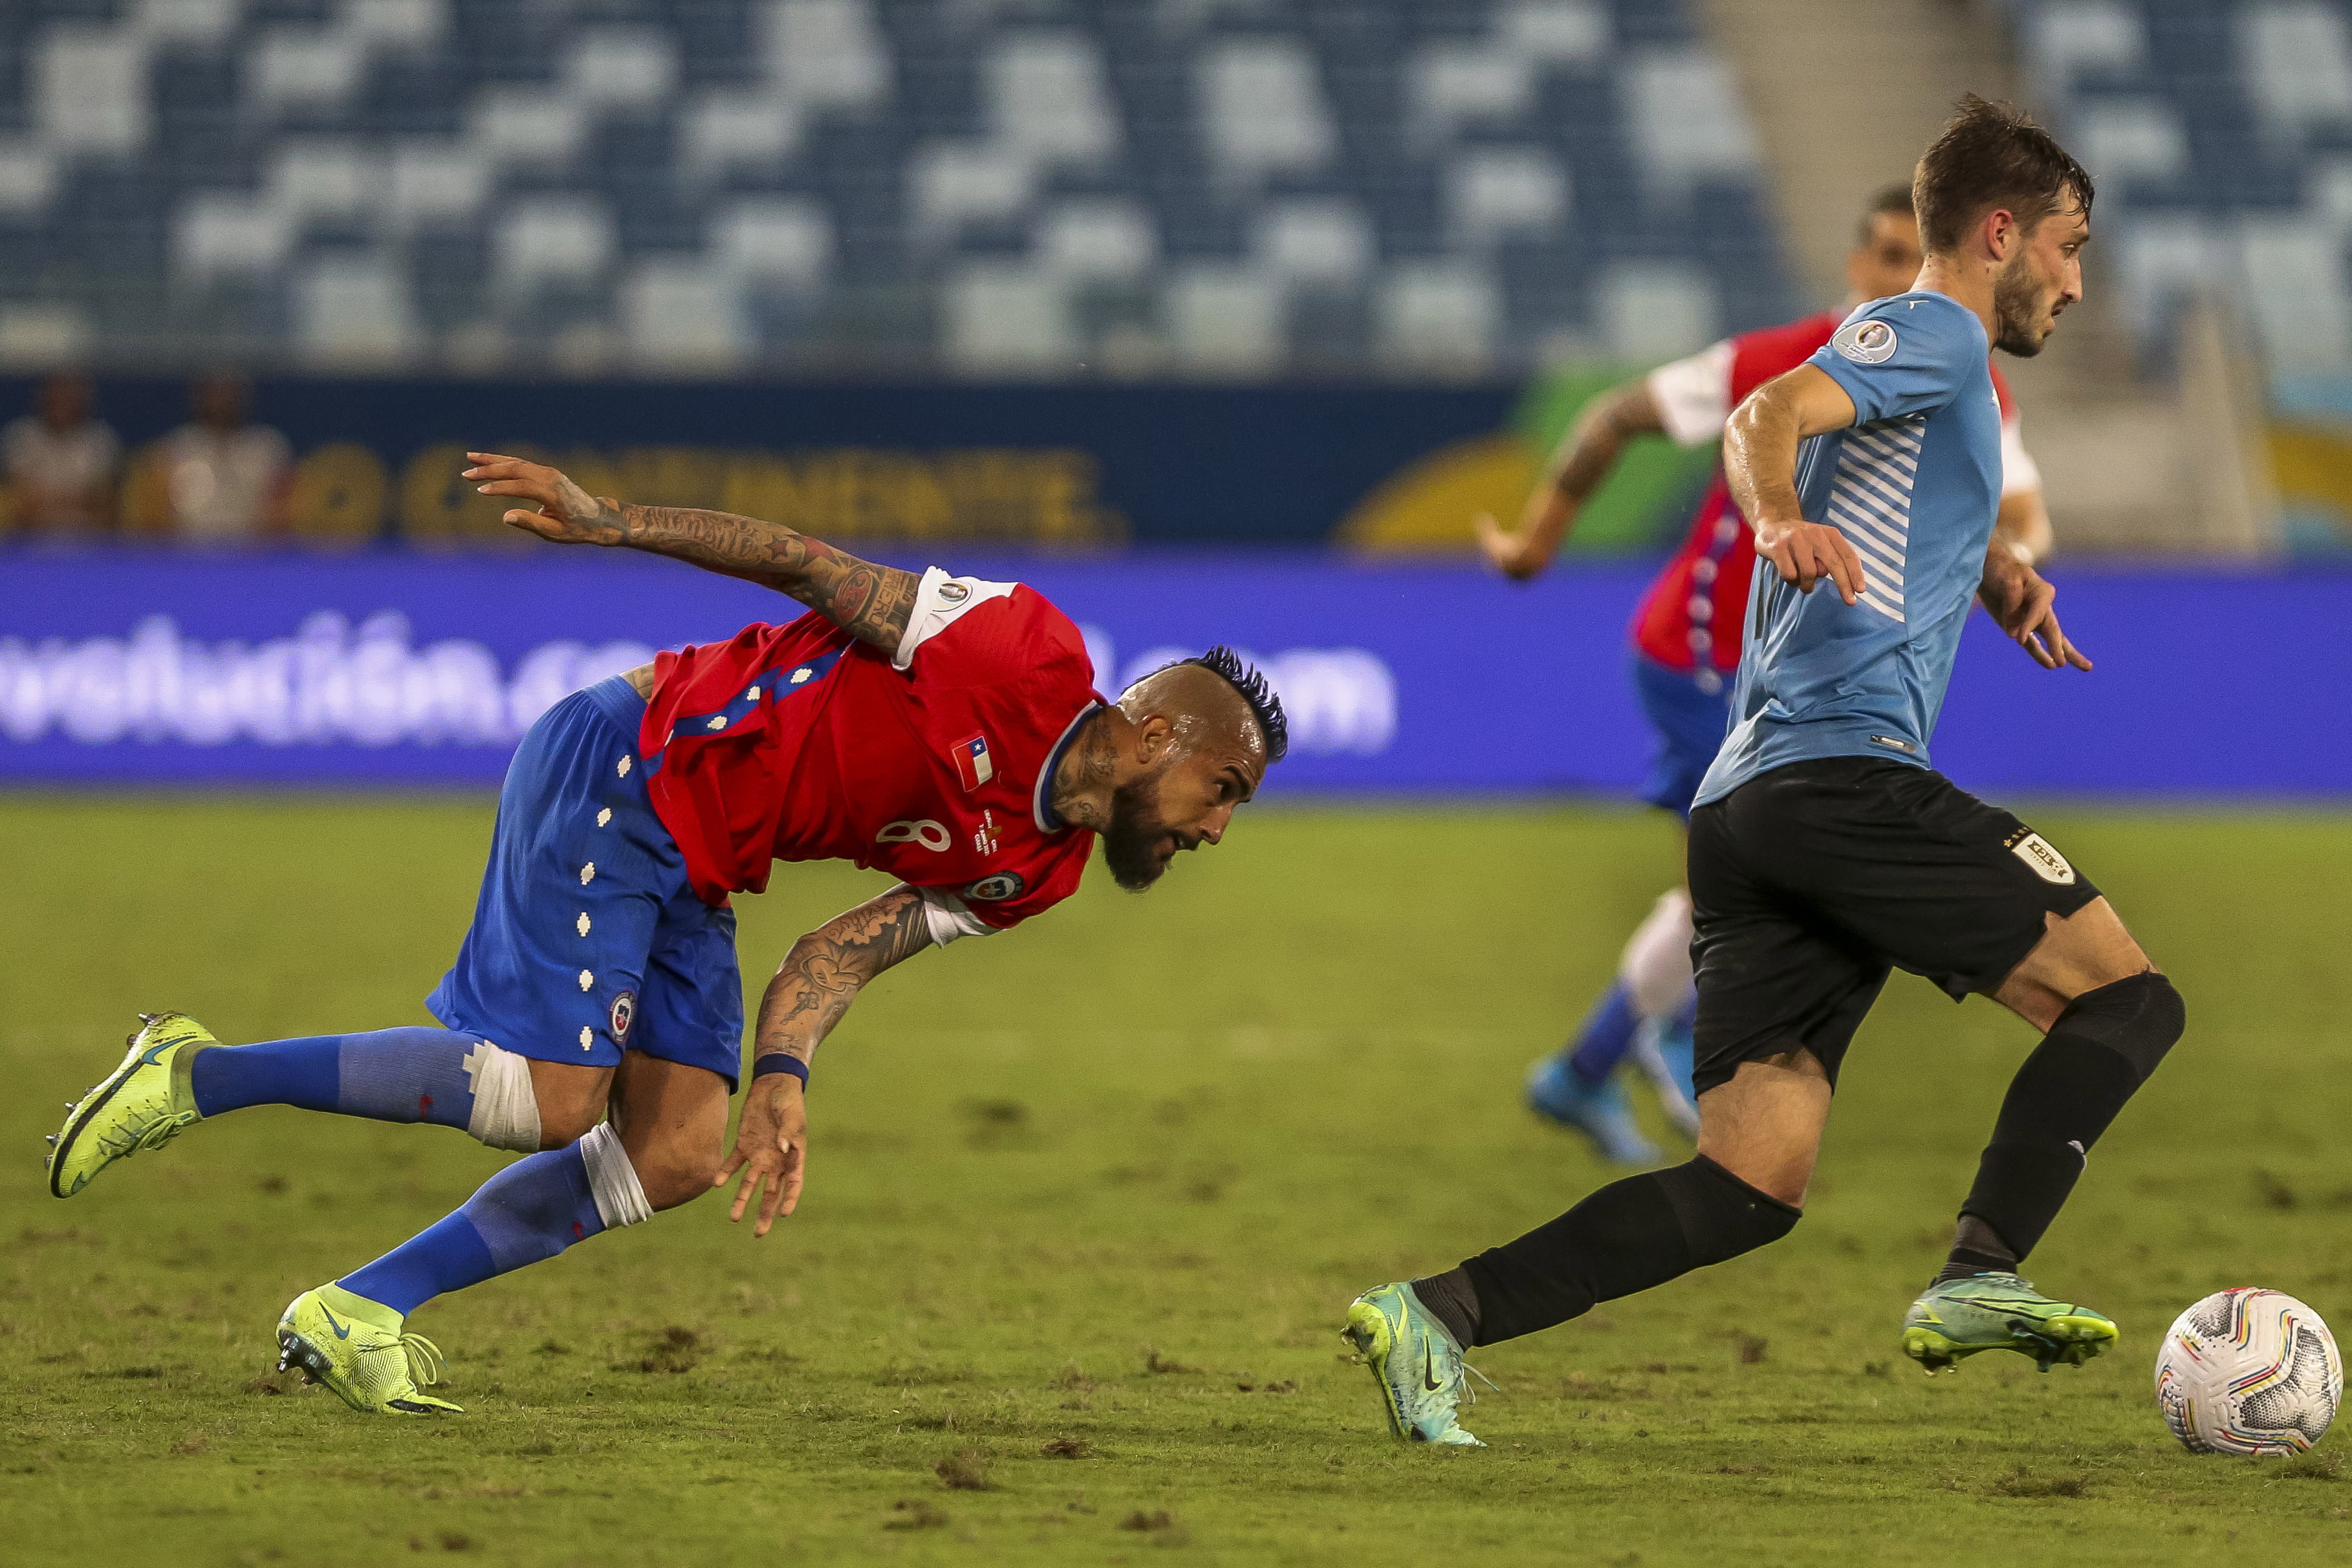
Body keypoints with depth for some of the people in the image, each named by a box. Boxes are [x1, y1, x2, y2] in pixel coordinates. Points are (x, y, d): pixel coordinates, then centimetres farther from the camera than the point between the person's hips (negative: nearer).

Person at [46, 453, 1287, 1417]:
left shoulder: (1034, 871, 9)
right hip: (616, 776, -9)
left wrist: (780, 1081, -11)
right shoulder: (1032, 658, -15)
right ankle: (195, 1077, -5)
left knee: (681, 1152, -2)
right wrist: (612, 521, -16)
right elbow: (820, 571, -12)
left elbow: (846, 951, 6)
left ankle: (357, 1314, 4)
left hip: (691, 873, 9)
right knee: (546, 1103, -18)